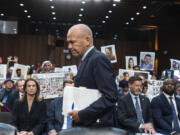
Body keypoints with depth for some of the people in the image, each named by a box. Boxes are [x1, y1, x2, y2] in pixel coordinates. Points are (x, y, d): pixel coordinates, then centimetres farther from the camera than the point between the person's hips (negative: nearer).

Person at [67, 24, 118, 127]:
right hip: (83, 124, 8)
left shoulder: (99, 59, -16)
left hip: (97, 126, -8)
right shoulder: (86, 60, 12)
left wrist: (81, 115, -20)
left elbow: (111, 96, -23)